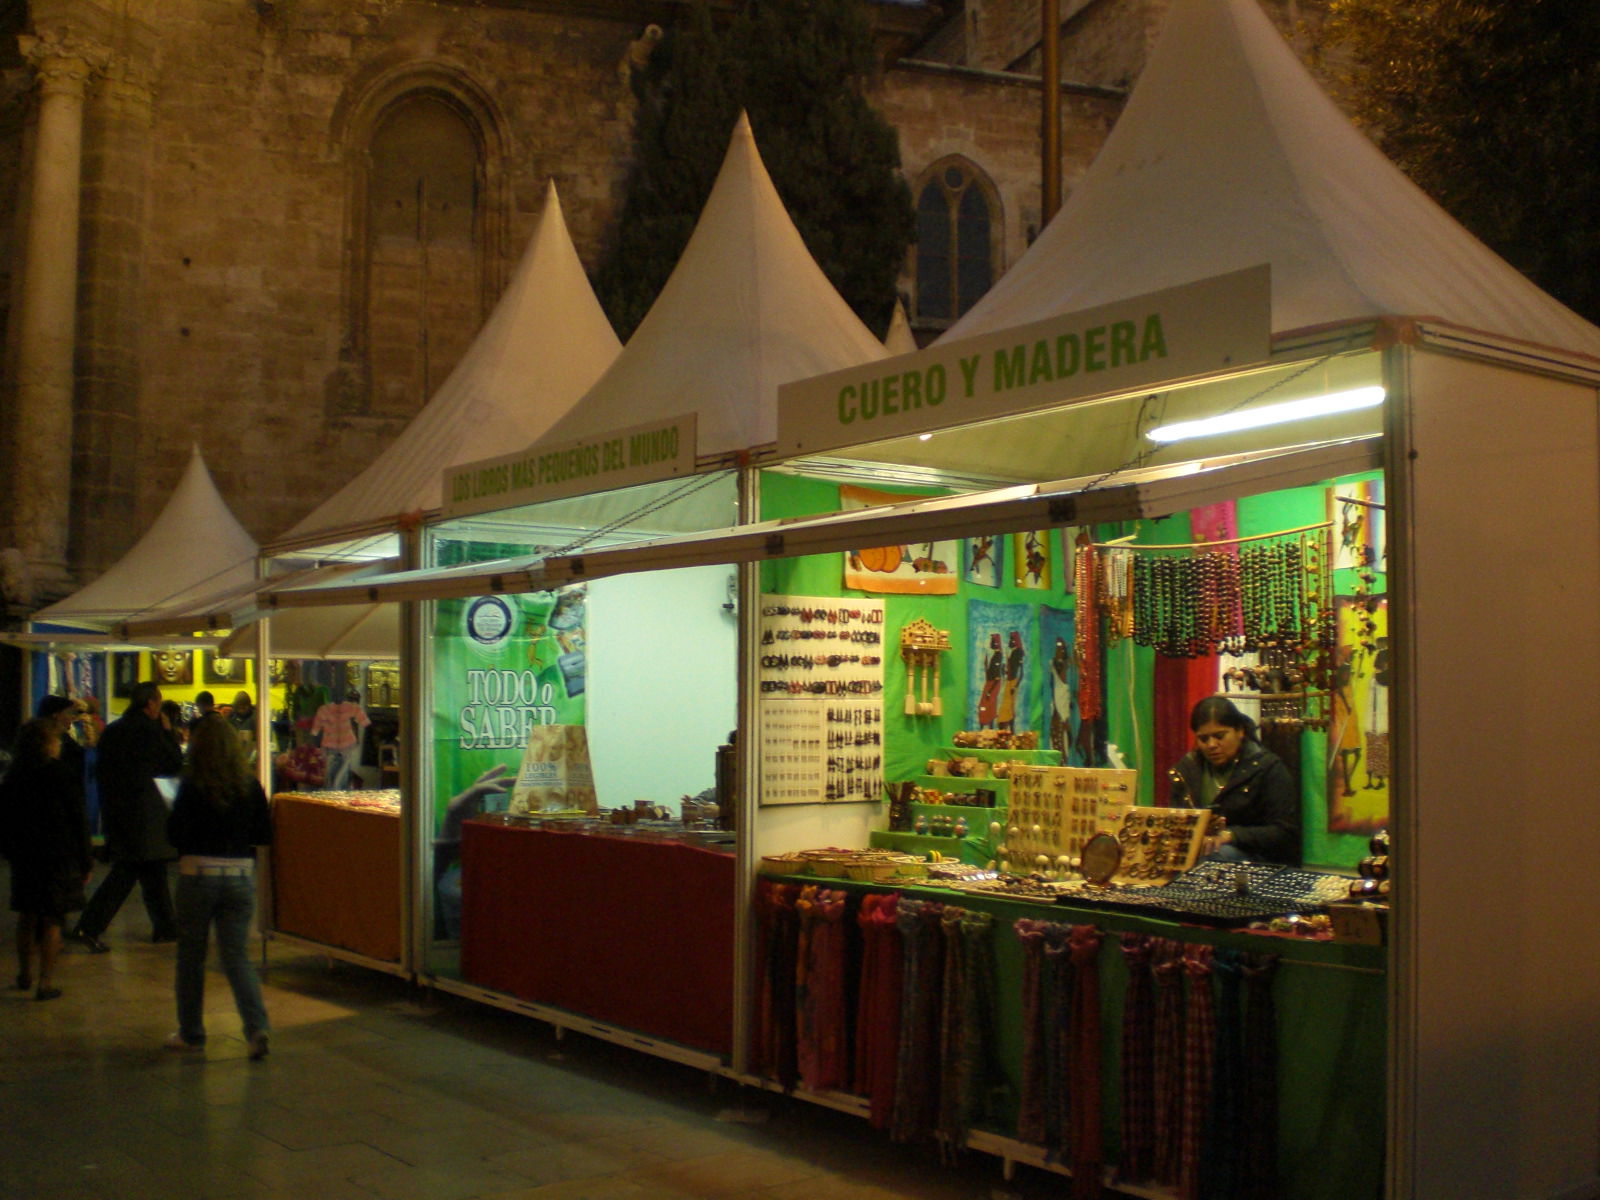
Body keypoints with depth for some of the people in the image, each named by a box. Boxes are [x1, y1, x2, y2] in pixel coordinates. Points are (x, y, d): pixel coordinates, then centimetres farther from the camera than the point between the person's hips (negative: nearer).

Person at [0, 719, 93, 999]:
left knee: (27, 916, 17)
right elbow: (78, 821, -8)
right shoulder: (63, 775, -10)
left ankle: (24, 974, 28)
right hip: (60, 858, -4)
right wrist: (85, 863, -1)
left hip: (23, 858, 4)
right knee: (52, 920, 1)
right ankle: (46, 982, 1)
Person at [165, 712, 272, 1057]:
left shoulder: (191, 786, -10)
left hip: (198, 875, -2)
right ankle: (256, 1027, -11)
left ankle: (191, 1033, 22)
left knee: (191, 955, 13)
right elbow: (264, 835, 3)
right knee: (237, 955, 7)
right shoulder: (249, 786, -1)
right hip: (241, 877, 3)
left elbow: (175, 834, -9)